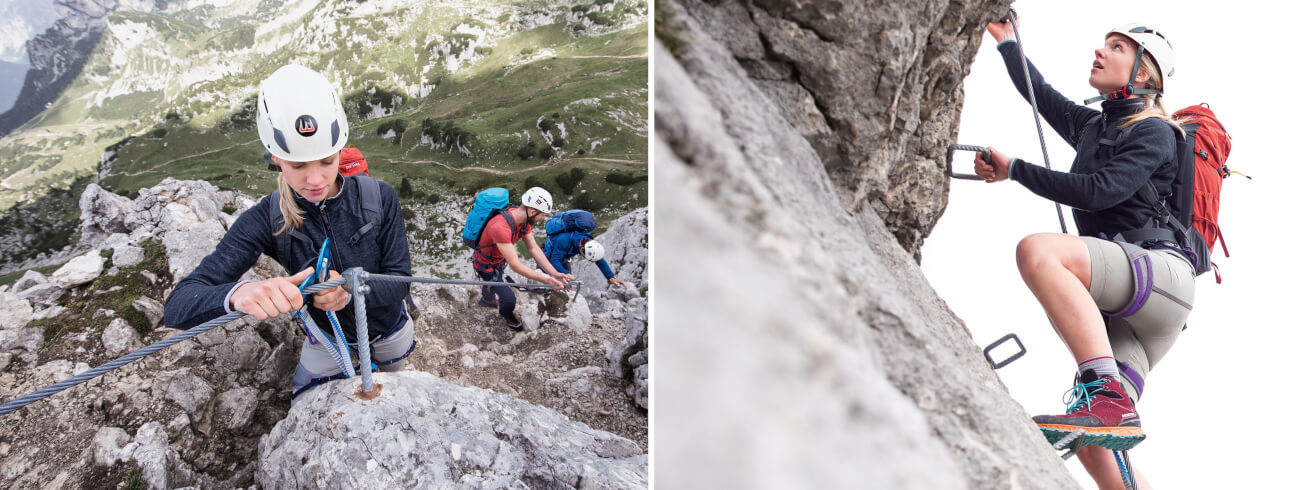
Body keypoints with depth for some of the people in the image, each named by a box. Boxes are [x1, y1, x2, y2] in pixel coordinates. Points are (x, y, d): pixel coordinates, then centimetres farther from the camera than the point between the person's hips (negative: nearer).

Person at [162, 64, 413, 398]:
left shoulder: (379, 198, -26)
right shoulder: (267, 220, -28)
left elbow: (399, 283, -24)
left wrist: (351, 292, -48)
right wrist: (237, 294, -60)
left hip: (388, 331, 1)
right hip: (326, 340, -1)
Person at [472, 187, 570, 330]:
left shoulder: (523, 218, -16)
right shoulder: (500, 228, -44)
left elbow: (534, 249, -13)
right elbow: (514, 265, -41)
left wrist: (555, 274, -23)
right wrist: (545, 280, -41)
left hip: (499, 259, 8)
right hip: (486, 265, -8)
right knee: (509, 299, -6)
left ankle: (487, 300, 66)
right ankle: (506, 315, 29)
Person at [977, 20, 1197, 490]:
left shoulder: (1153, 132, 3)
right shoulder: (1092, 126, 26)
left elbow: (1100, 191, -12)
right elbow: (1041, 95, 38)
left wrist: (1013, 169, -7)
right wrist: (1005, 39, 39)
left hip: (1161, 272, -8)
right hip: (1121, 308, 8)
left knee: (1036, 251, -34)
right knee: (1094, 449, -10)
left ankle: (1107, 396, -43)